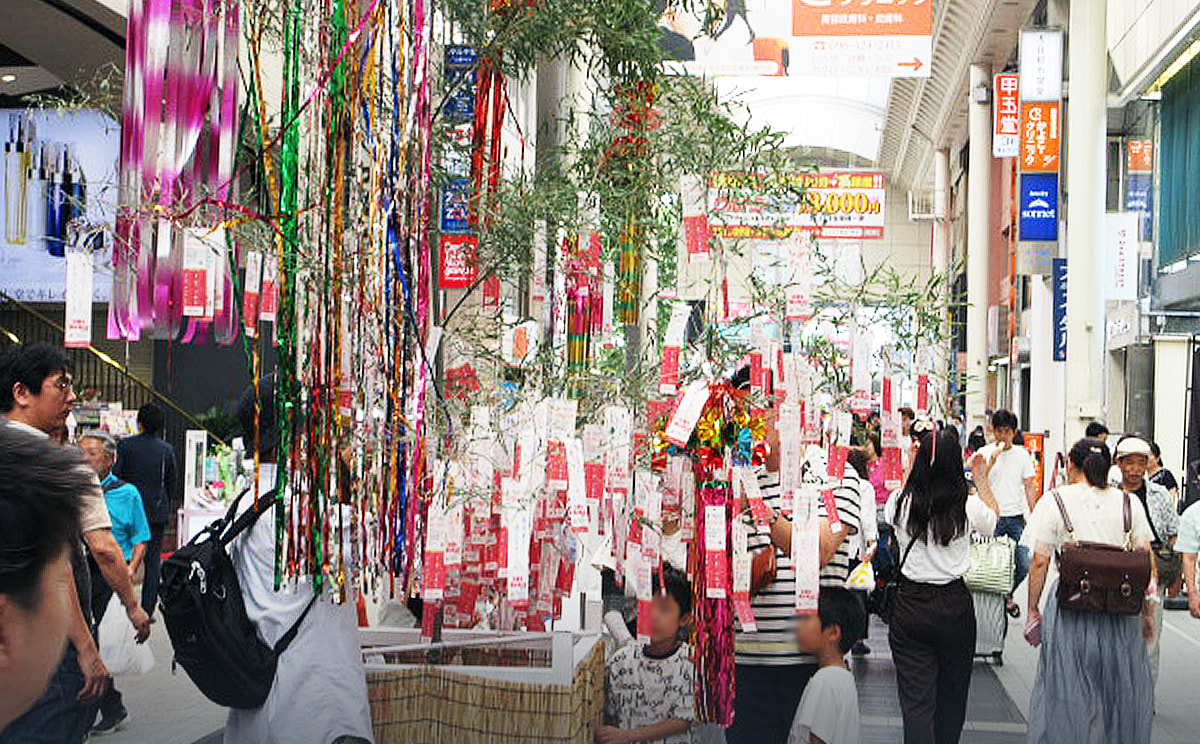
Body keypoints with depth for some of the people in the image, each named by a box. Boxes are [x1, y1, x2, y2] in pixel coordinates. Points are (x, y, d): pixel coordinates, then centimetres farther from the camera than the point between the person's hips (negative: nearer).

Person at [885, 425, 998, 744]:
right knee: (951, 696, 20)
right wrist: (981, 478, 22)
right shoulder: (967, 508, -10)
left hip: (909, 607, 0)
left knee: (916, 702, 0)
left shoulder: (900, 503, -8)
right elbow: (993, 517, 13)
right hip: (955, 608, 0)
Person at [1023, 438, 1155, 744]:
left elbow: (1039, 562, -5)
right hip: (1122, 609, 3)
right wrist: (1147, 612, 13)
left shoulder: (1054, 501, -2)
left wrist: (1033, 610, 3)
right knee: (1123, 692, 17)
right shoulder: (1129, 503, 5)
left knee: (1069, 695, 7)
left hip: (1071, 607, -2)